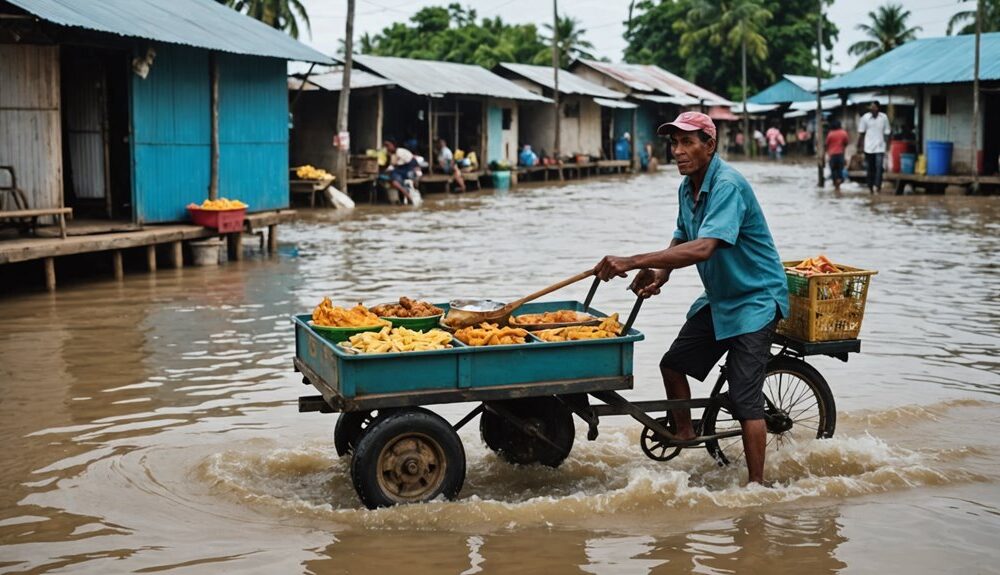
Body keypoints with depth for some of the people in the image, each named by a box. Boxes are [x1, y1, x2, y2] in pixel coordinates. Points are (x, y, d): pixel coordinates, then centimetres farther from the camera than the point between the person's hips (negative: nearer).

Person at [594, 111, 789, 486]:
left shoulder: (728, 185, -26)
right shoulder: (687, 188, 3)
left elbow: (702, 248, -39)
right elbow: (682, 239, 17)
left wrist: (633, 263, -42)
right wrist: (660, 273, -5)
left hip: (755, 299, -9)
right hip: (719, 298, 9)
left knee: (745, 399, -12)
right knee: (673, 364, 13)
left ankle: (756, 484, -3)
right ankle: (685, 438, 33)